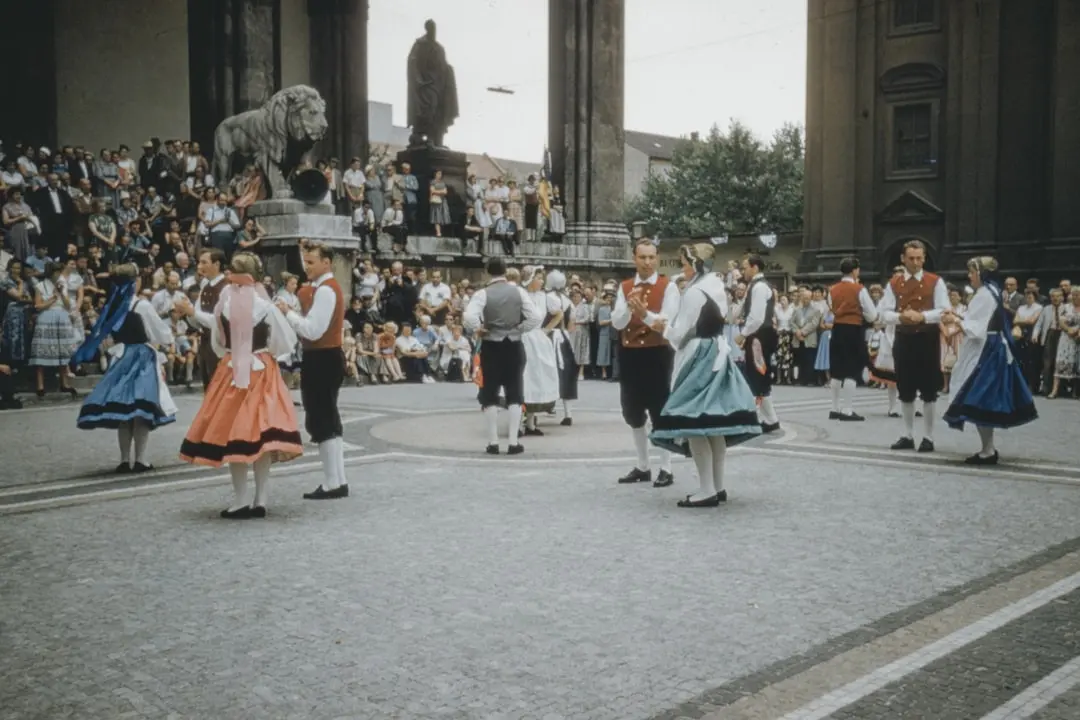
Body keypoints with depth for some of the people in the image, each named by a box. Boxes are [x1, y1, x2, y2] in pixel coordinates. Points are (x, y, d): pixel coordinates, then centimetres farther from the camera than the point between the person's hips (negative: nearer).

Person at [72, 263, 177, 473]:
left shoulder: (112, 306, 5)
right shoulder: (142, 305, -11)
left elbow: (102, 334, 7)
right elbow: (161, 333, -6)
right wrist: (168, 339, 14)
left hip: (121, 358, 5)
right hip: (142, 358, -5)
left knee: (124, 406, 7)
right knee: (142, 407, -3)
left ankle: (125, 459, 9)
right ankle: (140, 459, -3)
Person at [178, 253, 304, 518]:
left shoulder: (224, 306, -4)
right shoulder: (266, 307, -9)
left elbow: (217, 344, 8)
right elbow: (286, 344, -4)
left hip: (231, 372, 0)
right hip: (261, 372, 0)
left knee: (233, 434, 4)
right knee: (260, 433, 3)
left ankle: (241, 501, 5)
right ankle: (260, 500, 5)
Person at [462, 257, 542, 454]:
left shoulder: (482, 293, -8)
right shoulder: (518, 291, -1)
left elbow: (469, 317, -23)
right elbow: (537, 317, -8)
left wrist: (477, 330, -5)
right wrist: (520, 329, 4)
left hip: (491, 347, -2)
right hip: (514, 347, 2)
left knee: (490, 395, 8)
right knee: (515, 395, 9)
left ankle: (493, 442, 8)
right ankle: (513, 442, 6)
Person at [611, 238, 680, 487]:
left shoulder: (668, 287, -6)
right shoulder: (624, 287, 7)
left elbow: (669, 323, -16)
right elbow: (616, 323, -3)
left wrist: (645, 313, -33)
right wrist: (628, 307, -23)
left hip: (657, 354, -5)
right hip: (629, 354, 5)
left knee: (659, 411, -1)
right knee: (632, 412, 12)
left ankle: (666, 469, 8)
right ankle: (643, 466, 24)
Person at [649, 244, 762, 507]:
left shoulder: (694, 292, -15)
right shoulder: (717, 288, 12)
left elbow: (681, 334, -14)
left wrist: (664, 328, 6)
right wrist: (670, 326, 16)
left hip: (699, 358, -9)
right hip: (717, 354, 9)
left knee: (694, 423, -7)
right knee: (715, 420, 10)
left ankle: (707, 490, -8)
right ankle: (718, 486, 15)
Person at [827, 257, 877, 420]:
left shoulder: (832, 290, 6)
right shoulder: (859, 289, -9)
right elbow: (872, 315, -5)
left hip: (837, 330, 5)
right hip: (853, 331, -5)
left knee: (837, 371, 11)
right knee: (852, 371, -2)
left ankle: (835, 409, 16)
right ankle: (848, 411, -4)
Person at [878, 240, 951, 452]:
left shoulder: (935, 282, -2)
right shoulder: (894, 283, 7)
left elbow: (944, 311, -9)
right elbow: (884, 313, 2)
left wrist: (922, 316, -23)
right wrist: (900, 317, -17)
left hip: (927, 339, -3)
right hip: (903, 339, 3)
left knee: (928, 391, 1)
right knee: (905, 391, 9)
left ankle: (928, 437, 8)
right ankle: (907, 436, 18)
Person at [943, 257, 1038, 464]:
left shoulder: (984, 294, -16)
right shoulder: (993, 291, 14)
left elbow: (977, 329, -18)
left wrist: (955, 320, -7)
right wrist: (959, 318, 10)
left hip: (985, 353, -10)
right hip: (994, 350, 10)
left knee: (979, 401, -6)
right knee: (987, 400, 13)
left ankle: (987, 451, -3)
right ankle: (989, 448, 18)